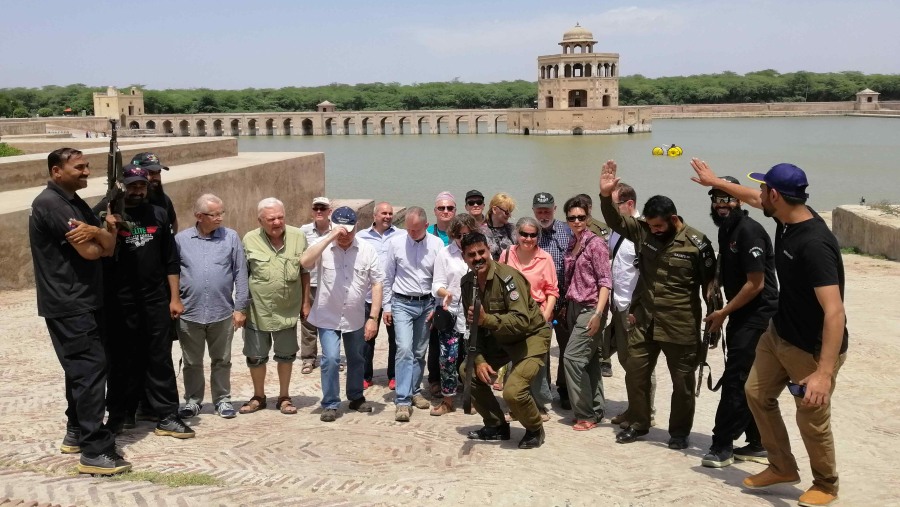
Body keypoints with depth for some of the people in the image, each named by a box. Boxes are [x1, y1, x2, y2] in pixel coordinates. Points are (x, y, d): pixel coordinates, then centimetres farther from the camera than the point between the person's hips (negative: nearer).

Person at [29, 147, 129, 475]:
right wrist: (102, 237, 1)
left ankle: (76, 432, 28)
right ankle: (95, 451, -11)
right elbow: (89, 251, -21)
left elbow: (109, 246, 5)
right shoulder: (49, 203, -15)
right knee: (91, 368, -12)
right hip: (68, 305, -10)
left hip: (86, 302, 10)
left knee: (81, 368, 16)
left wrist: (97, 232, -18)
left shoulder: (76, 203, 15)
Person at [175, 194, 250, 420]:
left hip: (222, 313, 0)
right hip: (189, 313, 0)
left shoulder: (231, 237, -1)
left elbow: (240, 274, 0)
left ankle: (223, 399, 24)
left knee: (222, 361, 11)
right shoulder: (181, 239, 1)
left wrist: (240, 307, -3)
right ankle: (193, 400, 26)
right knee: (192, 362, 12)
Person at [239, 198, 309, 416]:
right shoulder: (249, 240, -7)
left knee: (286, 355, 14)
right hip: (257, 311, 0)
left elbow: (304, 272, 4)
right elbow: (242, 275, 1)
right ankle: (259, 397, 32)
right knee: (256, 357, 12)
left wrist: (305, 303, 5)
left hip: (288, 311, 1)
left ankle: (284, 397, 30)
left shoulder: (298, 237, -5)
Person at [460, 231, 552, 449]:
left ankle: (535, 430, 7)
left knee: (513, 391, -24)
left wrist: (487, 319, -43)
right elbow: (473, 325, 2)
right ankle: (497, 426, 17)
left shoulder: (507, 277, -26)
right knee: (468, 372, -2)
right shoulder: (467, 282, -4)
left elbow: (522, 321, -34)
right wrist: (479, 359, -9)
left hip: (531, 336, -8)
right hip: (500, 338, 8)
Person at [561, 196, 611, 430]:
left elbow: (605, 281, -14)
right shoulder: (572, 245, 12)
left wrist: (598, 313, -21)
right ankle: (596, 409, 18)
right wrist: (566, 306, 11)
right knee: (589, 360, 11)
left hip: (590, 309, -7)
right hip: (574, 307, 7)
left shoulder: (596, 243, -9)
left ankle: (586, 414, -3)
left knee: (572, 357, -12)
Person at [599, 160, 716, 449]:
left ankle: (679, 431, 25)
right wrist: (606, 195, -20)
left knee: (682, 380, 9)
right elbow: (615, 221, -1)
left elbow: (710, 283, -5)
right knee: (636, 372, 12)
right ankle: (638, 423, 29)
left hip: (680, 325, -4)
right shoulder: (644, 232, 0)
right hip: (645, 320, 4)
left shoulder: (696, 243, -11)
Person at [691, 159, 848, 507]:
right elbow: (754, 199, 19)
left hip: (813, 348, -9)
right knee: (757, 393, 16)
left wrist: (824, 372, -43)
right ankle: (783, 468, 32)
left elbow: (834, 312, -37)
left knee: (812, 420, 4)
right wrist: (715, 182, 29)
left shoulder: (814, 245, -33)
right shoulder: (787, 216, -6)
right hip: (779, 333, 9)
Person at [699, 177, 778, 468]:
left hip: (757, 316, -9)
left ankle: (722, 446, -1)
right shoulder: (725, 231, 11)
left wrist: (723, 312, -13)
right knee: (748, 383, 13)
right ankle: (757, 445, 22)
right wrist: (723, 312, 9)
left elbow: (756, 283, -20)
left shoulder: (748, 231, -18)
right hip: (741, 316, 9)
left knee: (735, 380, -8)